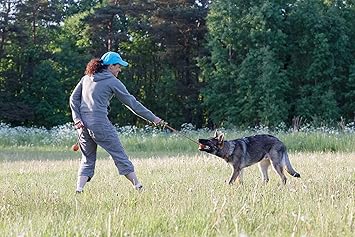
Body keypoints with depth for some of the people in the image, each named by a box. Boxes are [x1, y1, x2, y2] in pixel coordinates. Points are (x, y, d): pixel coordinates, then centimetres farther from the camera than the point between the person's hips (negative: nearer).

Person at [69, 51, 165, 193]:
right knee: (119, 155, 2)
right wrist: (153, 118, 6)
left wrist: (77, 119, 2)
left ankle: (78, 190, 0)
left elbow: (73, 98, 10)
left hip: (83, 125, 6)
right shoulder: (112, 81, -1)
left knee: (87, 160, 13)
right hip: (100, 124, -6)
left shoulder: (87, 78, 16)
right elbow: (132, 103, 1)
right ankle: (138, 186, 4)